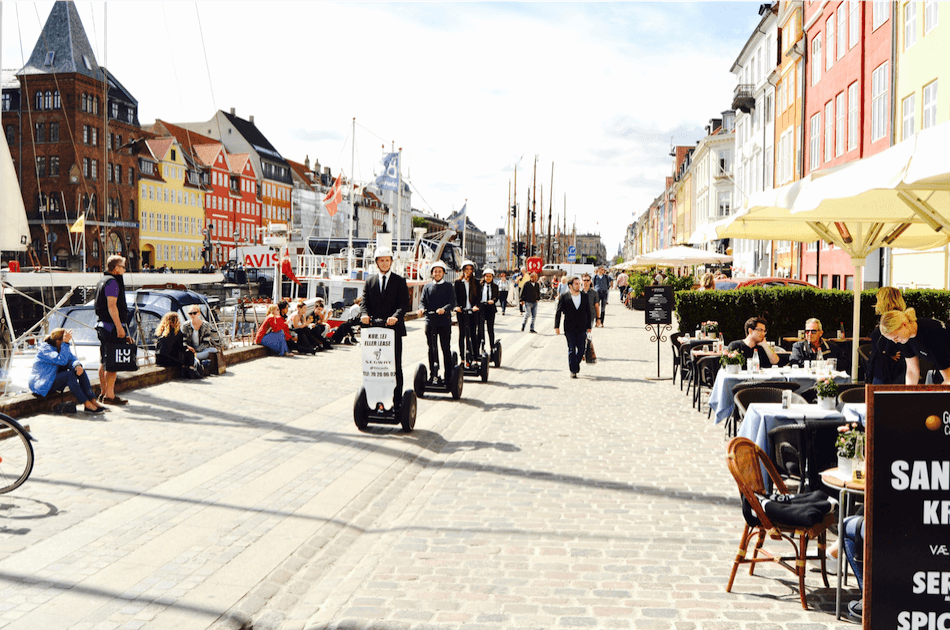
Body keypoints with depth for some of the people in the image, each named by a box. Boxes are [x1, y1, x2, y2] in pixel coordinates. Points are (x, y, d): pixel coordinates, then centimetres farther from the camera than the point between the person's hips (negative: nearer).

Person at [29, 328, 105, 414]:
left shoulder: (63, 347, 6)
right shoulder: (45, 348, -20)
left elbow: (72, 359, -2)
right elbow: (62, 361, -33)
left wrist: (77, 366, -24)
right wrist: (65, 343, -35)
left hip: (54, 380, 8)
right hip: (41, 385, -8)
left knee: (81, 372, -10)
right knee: (69, 375, -30)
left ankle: (93, 401, -20)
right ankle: (87, 404, -31)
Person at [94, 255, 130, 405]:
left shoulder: (102, 281, 19)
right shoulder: (112, 282, -12)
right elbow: (112, 306, -19)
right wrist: (119, 327, -22)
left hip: (102, 325, 11)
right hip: (112, 326, -11)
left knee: (104, 362, 14)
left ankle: (103, 393, 20)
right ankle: (109, 395, -10)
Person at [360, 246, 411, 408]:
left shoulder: (399, 281, 4)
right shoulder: (369, 281, 13)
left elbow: (404, 304, -5)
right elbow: (364, 302, 6)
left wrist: (395, 316, -24)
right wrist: (364, 314, -17)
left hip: (394, 328, -2)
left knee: (395, 367, 2)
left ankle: (397, 402, 6)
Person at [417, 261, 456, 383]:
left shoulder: (449, 287, 6)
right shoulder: (427, 287, 13)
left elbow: (452, 303, -5)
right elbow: (422, 301, 7)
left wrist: (444, 309, -25)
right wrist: (422, 308, -16)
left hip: (445, 322, -2)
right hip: (430, 322, 2)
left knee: (446, 349, 0)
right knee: (432, 349, 6)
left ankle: (448, 376, 6)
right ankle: (433, 374, 14)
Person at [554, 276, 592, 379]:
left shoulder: (584, 297, 7)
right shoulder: (564, 297, -1)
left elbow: (588, 312, 12)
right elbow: (558, 312, 0)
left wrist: (589, 327, 10)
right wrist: (557, 326, -6)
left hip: (582, 328, 2)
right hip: (569, 329, -2)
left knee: (581, 349, 2)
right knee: (571, 350, -1)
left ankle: (576, 363, 28)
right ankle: (573, 371, 5)